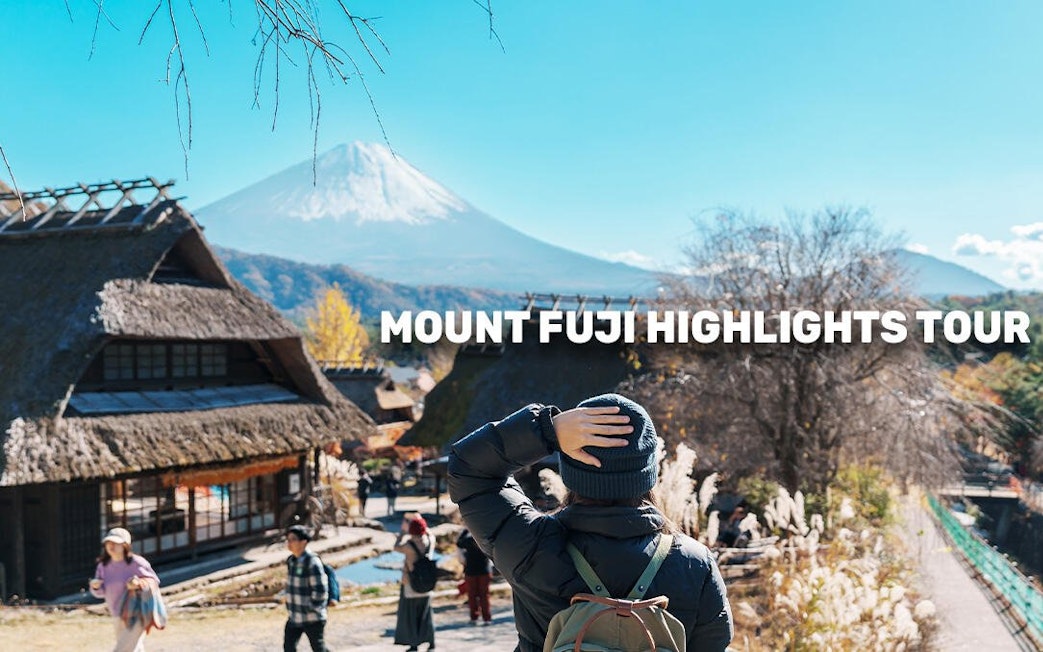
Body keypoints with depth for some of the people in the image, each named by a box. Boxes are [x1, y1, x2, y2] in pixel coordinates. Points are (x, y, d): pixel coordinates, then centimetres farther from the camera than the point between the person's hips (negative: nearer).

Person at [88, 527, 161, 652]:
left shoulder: (136, 562, -17)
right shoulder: (103, 566, 1)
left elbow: (154, 581, -10)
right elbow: (101, 592, 9)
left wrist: (139, 583, -29)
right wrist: (95, 587, -13)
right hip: (119, 616, 7)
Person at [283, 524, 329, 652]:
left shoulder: (312, 562, -20)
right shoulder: (291, 561, 5)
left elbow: (320, 590, -22)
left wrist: (310, 609, -15)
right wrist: (290, 606, 15)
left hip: (312, 618, -7)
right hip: (294, 617, 7)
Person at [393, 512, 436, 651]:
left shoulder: (409, 546, -23)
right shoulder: (430, 542, -10)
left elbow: (396, 547, -2)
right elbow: (430, 534, 15)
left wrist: (402, 530, 6)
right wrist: (420, 520, 17)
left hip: (410, 583, -4)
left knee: (410, 614, 9)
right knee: (426, 613, 17)